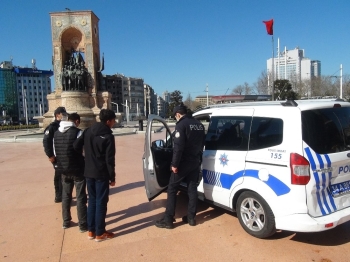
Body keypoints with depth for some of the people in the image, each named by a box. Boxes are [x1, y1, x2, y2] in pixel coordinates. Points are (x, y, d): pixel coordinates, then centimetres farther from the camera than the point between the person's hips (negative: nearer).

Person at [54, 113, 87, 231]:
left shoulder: (56, 133, 5)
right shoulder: (78, 132, -15)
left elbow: (55, 152, 9)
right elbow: (84, 150, -15)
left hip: (64, 170, 6)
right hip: (78, 169, -6)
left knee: (66, 196, 19)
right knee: (80, 197, 4)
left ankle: (66, 222, 31)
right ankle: (83, 225, 12)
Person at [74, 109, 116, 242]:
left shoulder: (88, 131, 5)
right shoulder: (108, 136, -14)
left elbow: (76, 146, 3)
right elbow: (109, 159, -15)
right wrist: (112, 177, -7)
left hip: (88, 172, 6)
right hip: (101, 174, -6)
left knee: (92, 201, 16)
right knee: (101, 202, 3)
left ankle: (91, 230, 24)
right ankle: (100, 233, 13)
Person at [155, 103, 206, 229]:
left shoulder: (181, 125, -14)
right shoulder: (199, 124, 10)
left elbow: (178, 147, -22)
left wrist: (175, 164, -18)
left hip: (184, 162, -7)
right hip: (195, 162, 7)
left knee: (172, 189, 2)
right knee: (192, 189, 14)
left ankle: (168, 220, 6)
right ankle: (191, 217, 21)